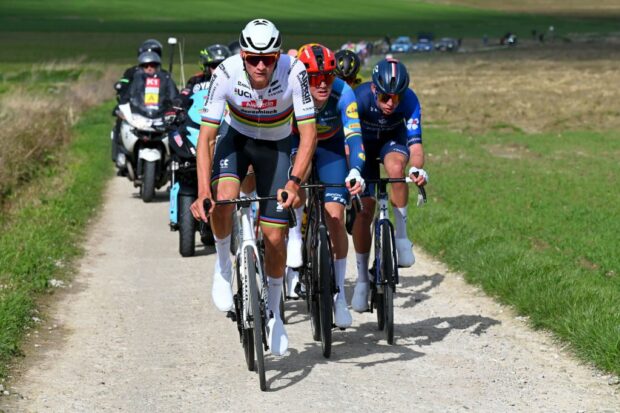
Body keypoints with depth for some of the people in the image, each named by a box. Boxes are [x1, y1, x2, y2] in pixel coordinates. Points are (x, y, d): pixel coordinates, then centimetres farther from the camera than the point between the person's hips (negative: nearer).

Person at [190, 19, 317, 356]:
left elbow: (308, 132, -28)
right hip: (238, 139, 0)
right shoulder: (226, 73, -29)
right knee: (222, 200, -31)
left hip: (276, 147, 0)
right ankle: (223, 265, -1)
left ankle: (272, 312, 21)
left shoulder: (293, 72, -30)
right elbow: (205, 136, -28)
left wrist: (294, 181, -42)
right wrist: (203, 191, -39)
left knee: (274, 237, -3)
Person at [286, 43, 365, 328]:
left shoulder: (343, 94, -33)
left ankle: (339, 294, -1)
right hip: (296, 141, 1)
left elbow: (354, 136, -40)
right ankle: (295, 240, -16)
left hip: (330, 147, 0)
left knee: (335, 217, -11)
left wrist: (355, 171, -57)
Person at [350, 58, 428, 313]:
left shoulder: (409, 100, -31)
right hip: (364, 143, 0)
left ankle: (401, 235, -20)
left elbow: (415, 143, -37)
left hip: (393, 139, 0)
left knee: (395, 167, -36)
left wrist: (417, 169, -57)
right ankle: (362, 278, 7)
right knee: (363, 210, -8)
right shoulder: (360, 98, -34)